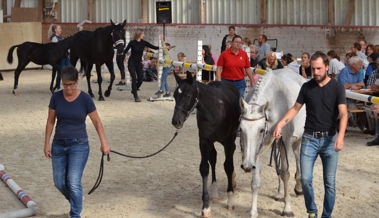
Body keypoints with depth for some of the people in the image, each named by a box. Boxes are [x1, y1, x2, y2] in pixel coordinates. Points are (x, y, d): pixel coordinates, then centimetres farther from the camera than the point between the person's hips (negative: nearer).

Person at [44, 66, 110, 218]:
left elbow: (97, 122, 0)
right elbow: (50, 122, 6)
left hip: (79, 144, -3)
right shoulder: (56, 97, -3)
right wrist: (47, 143, 4)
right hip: (58, 144, 4)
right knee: (59, 182, 6)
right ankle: (76, 203, 35)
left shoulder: (85, 99, -9)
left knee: (74, 182, -13)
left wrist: (104, 143, -3)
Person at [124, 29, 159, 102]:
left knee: (141, 79, 1)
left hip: (139, 63, 4)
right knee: (134, 78, -13)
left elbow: (154, 47, -6)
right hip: (131, 63, -4)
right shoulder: (132, 42, -12)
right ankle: (136, 96, -7)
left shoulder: (144, 43, -3)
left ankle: (134, 90, 29)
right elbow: (125, 50, -11)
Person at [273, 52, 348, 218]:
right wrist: (280, 124, -7)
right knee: (305, 179, -5)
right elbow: (295, 108, 8)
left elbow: (343, 113, -15)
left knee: (330, 182, 4)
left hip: (330, 139, -1)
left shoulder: (337, 88, -5)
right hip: (309, 138, 2)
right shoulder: (307, 87, 2)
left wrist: (340, 136, -31)